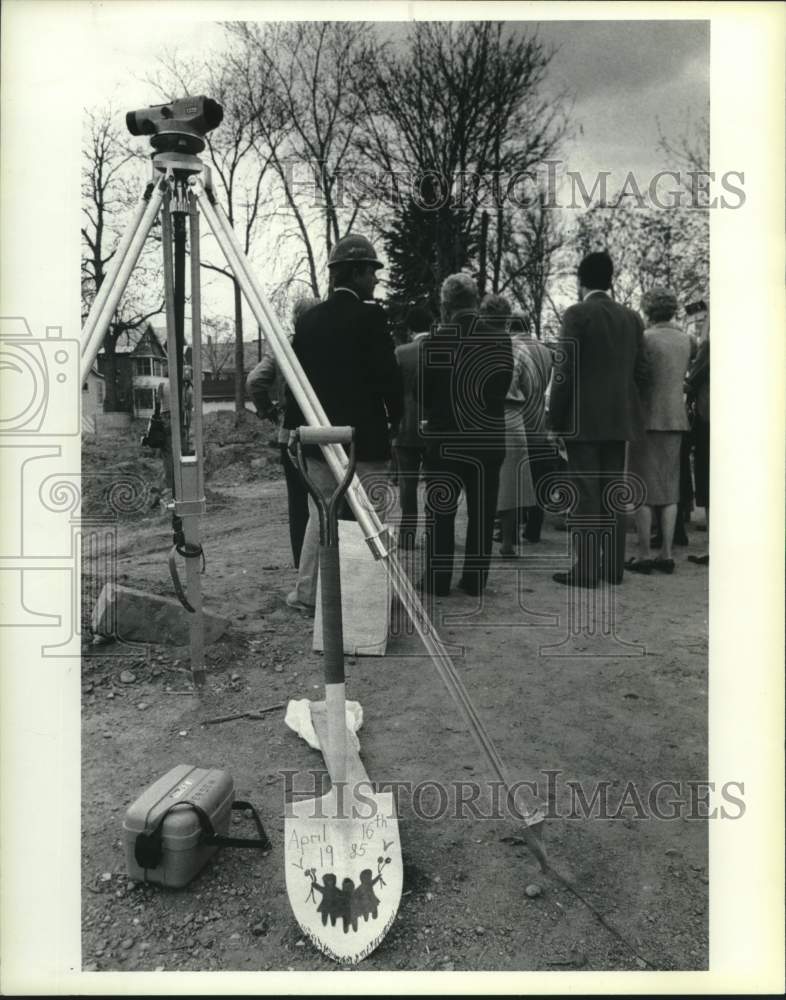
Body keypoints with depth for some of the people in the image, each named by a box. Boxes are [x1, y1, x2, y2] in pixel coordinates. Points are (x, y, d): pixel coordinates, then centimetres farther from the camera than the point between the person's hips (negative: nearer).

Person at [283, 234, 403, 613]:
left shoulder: (308, 319, 6)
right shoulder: (370, 316, -11)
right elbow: (388, 375, -12)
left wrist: (294, 426, 14)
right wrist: (395, 419, 3)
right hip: (365, 438, -6)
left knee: (319, 516, 15)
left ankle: (306, 593, 20)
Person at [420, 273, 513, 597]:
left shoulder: (435, 340, -11)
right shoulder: (501, 340, -4)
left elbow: (424, 392, -5)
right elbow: (503, 388, 2)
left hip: (444, 438, -2)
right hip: (489, 439, 2)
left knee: (440, 513, 8)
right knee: (482, 513, 10)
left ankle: (437, 579, 11)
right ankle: (475, 580, 15)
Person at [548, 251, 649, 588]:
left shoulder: (577, 314, -8)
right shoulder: (631, 317, 10)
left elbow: (564, 370, -12)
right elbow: (640, 370, 10)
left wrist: (555, 416, -4)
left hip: (583, 419, -6)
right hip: (620, 418, 6)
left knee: (586, 494, -3)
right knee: (613, 492, 10)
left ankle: (587, 568, -2)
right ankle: (613, 565, 16)